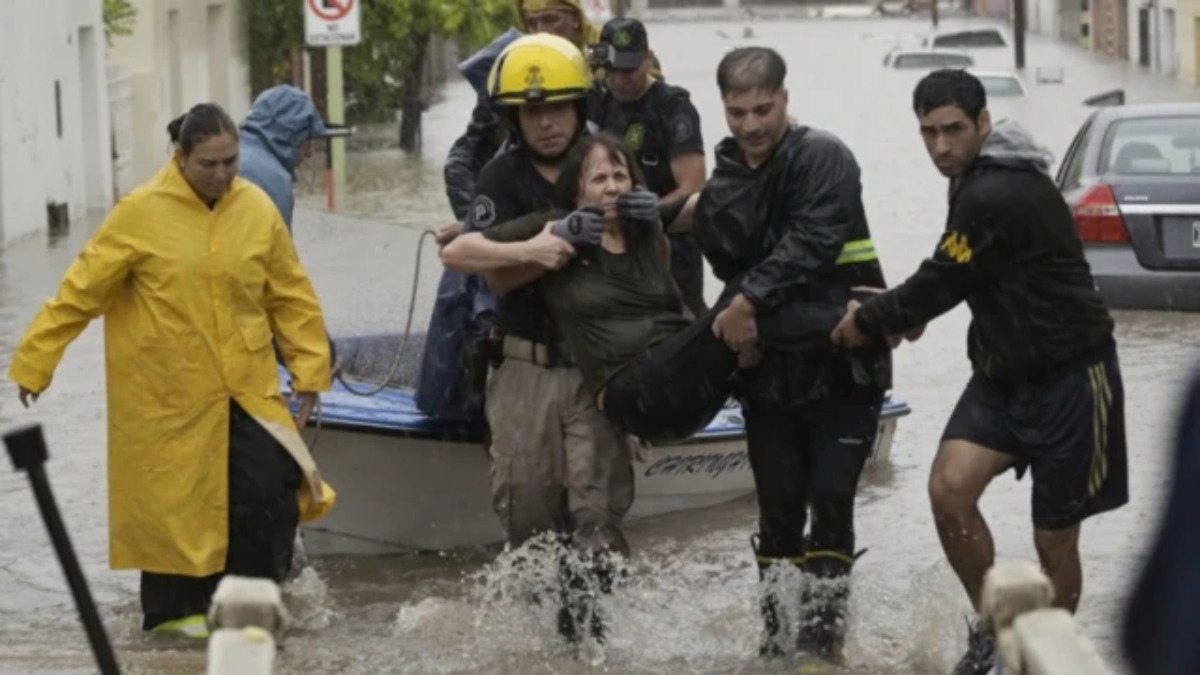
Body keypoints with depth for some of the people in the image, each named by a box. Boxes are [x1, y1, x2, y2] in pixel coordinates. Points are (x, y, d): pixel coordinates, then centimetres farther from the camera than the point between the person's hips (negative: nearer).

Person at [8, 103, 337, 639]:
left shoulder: (257, 209, -1)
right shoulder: (141, 213, -11)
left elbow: (291, 296, 8)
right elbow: (81, 292, -6)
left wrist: (309, 368, 7)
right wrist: (34, 363, -4)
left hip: (246, 387, 3)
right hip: (168, 394, -3)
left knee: (272, 492, -6)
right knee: (174, 500, 5)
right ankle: (176, 608, 23)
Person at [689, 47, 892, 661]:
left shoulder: (823, 157, -9)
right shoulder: (723, 185, 10)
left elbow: (813, 241, -20)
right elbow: (727, 264, 1)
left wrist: (751, 298, -23)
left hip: (842, 363, -5)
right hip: (769, 371, 5)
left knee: (830, 501, -9)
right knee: (778, 511, 6)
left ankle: (821, 638, -7)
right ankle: (778, 640, 14)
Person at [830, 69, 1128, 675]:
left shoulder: (995, 197, -23)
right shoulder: (980, 178, 7)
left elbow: (942, 283, -16)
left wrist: (869, 320, -2)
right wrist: (909, 313, 5)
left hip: (1068, 378, -8)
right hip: (1003, 373, 8)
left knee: (1054, 541, 1)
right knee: (949, 488, -12)